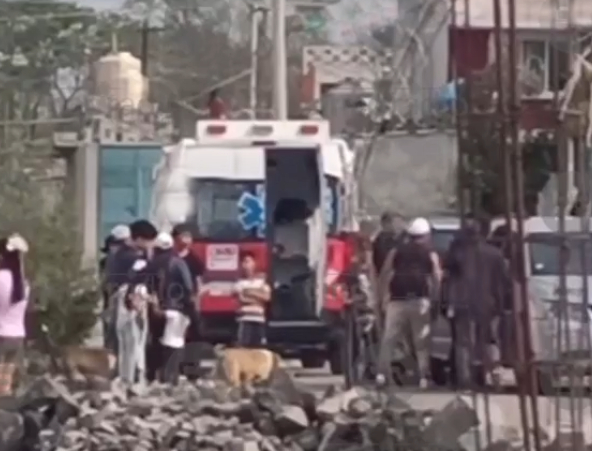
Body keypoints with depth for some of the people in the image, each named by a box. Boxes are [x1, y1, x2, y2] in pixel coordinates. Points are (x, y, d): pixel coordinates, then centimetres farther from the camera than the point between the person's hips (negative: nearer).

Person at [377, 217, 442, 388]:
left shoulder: (396, 252, 15)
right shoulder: (430, 254, 11)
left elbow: (384, 276, 7)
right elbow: (437, 278, 0)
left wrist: (386, 293, 13)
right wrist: (431, 295, 10)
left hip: (397, 300, 1)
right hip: (419, 300, -1)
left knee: (388, 339, 3)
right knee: (421, 342, 4)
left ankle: (382, 373, -6)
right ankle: (423, 377, 0)